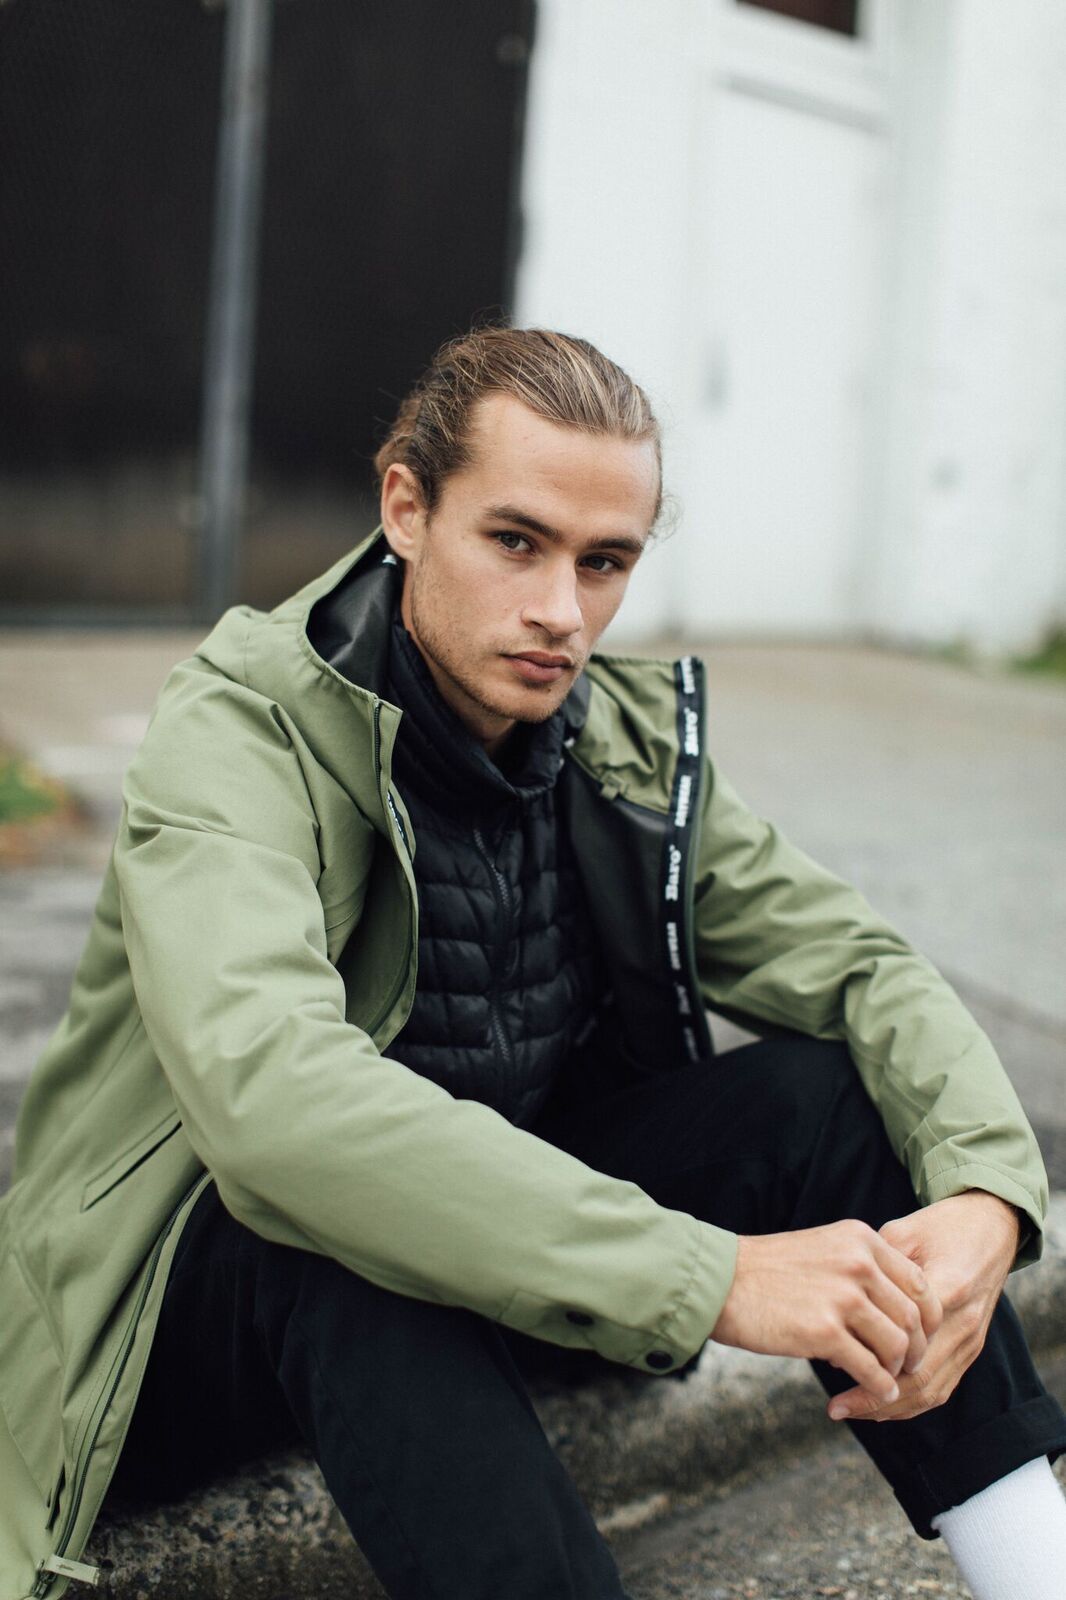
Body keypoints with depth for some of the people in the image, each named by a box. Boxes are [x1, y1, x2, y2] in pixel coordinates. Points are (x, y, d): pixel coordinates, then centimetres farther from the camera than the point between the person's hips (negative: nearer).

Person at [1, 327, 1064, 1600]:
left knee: (829, 1090, -13)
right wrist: (712, 1274, -42)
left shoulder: (629, 741, -3)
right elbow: (267, 1088, -39)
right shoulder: (242, 728, -22)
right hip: (221, 1269, -5)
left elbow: (858, 963, -3)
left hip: (505, 1210, 5)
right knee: (357, 1246, -38)